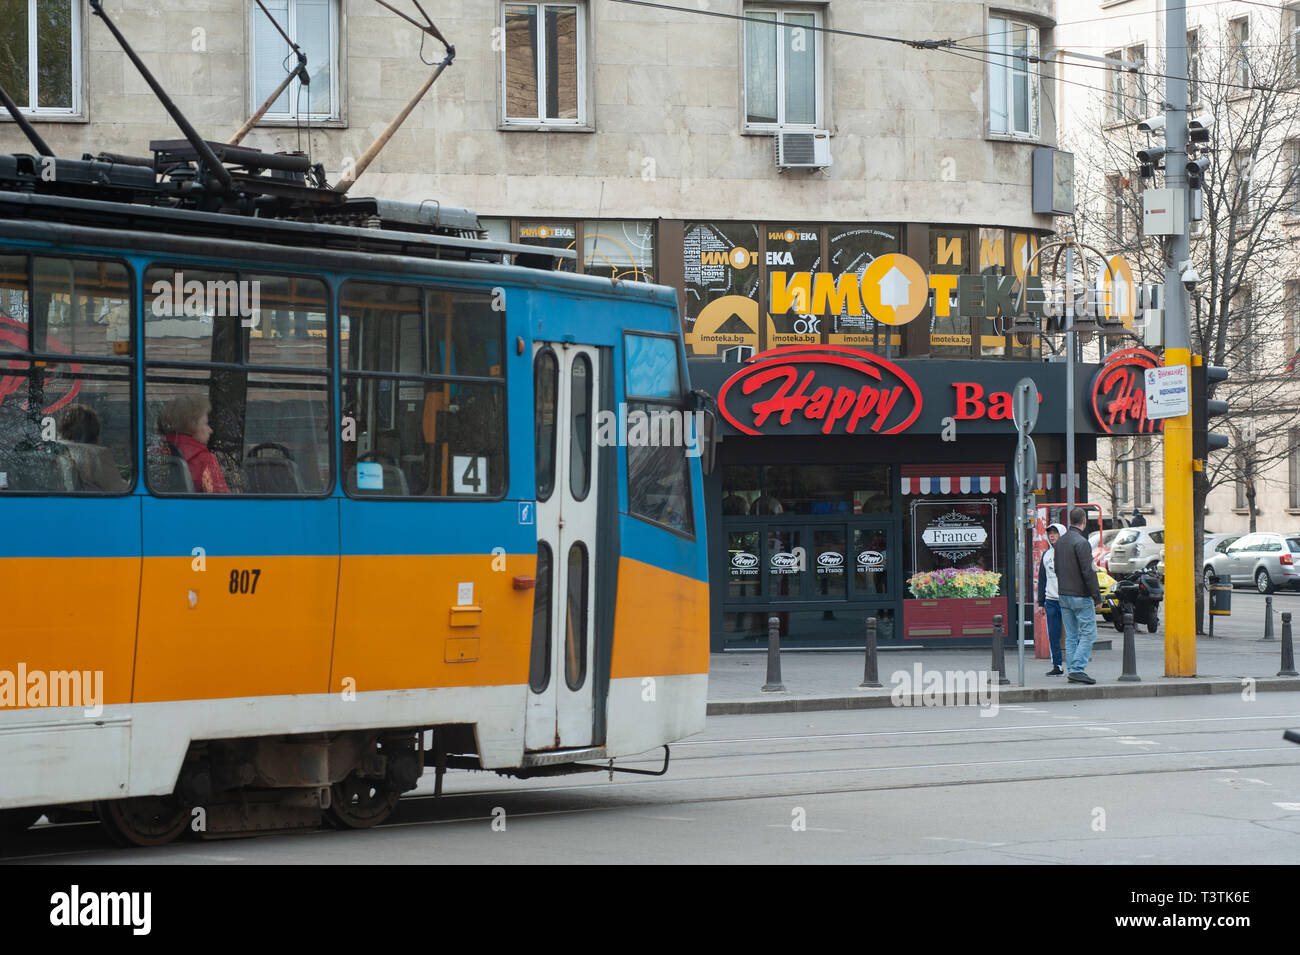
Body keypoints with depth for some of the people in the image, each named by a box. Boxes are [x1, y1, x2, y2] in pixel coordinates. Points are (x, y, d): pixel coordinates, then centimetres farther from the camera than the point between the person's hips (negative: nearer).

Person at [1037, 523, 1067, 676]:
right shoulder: (1046, 555, 14)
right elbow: (1042, 579, 18)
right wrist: (1041, 602, 14)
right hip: (1051, 600, 5)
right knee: (1053, 636, 3)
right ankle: (1057, 666, 8)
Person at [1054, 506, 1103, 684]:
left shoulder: (1060, 542, 11)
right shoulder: (1081, 542, -15)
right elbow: (1088, 572, -17)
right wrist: (1097, 598, -14)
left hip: (1063, 595, 8)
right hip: (1080, 596, -8)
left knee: (1071, 635, 10)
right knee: (1088, 632, -5)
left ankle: (1071, 670, 9)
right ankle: (1078, 669, -13)